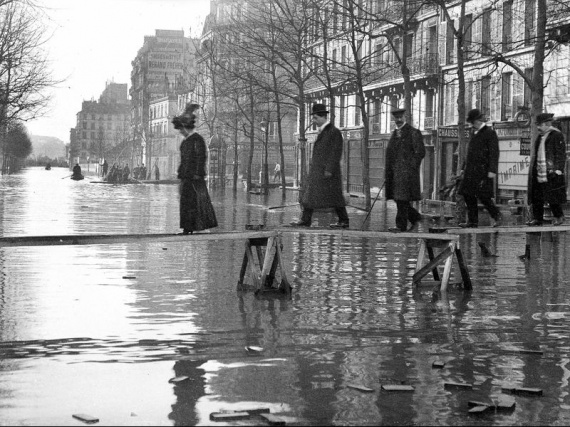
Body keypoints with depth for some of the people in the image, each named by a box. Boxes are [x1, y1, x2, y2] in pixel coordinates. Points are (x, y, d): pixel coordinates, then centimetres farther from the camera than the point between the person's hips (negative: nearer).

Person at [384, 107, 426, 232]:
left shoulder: (413, 132, -5)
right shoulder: (395, 133, 18)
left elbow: (420, 152, -9)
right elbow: (389, 153, 20)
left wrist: (411, 167, -13)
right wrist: (387, 173, 14)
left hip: (406, 171, -7)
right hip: (394, 172, 7)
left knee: (402, 199, -9)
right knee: (398, 199, 7)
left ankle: (401, 226, -6)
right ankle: (415, 218, 21)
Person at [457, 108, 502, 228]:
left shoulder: (490, 133, -7)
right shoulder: (474, 133, 17)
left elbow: (494, 153, -12)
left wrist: (492, 170, -19)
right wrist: (463, 168, 22)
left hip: (482, 171, -8)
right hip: (470, 171, 8)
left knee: (483, 196, -10)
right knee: (468, 195, 4)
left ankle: (497, 216, 9)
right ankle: (472, 221, 9)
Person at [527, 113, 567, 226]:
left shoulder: (557, 135, -6)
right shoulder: (540, 137, 18)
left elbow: (561, 154, -10)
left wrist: (558, 169, -15)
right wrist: (533, 168, 18)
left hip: (551, 172, -8)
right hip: (538, 172, 8)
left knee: (552, 195, -3)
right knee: (536, 197, 5)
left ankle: (559, 217, 12)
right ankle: (537, 218, 10)